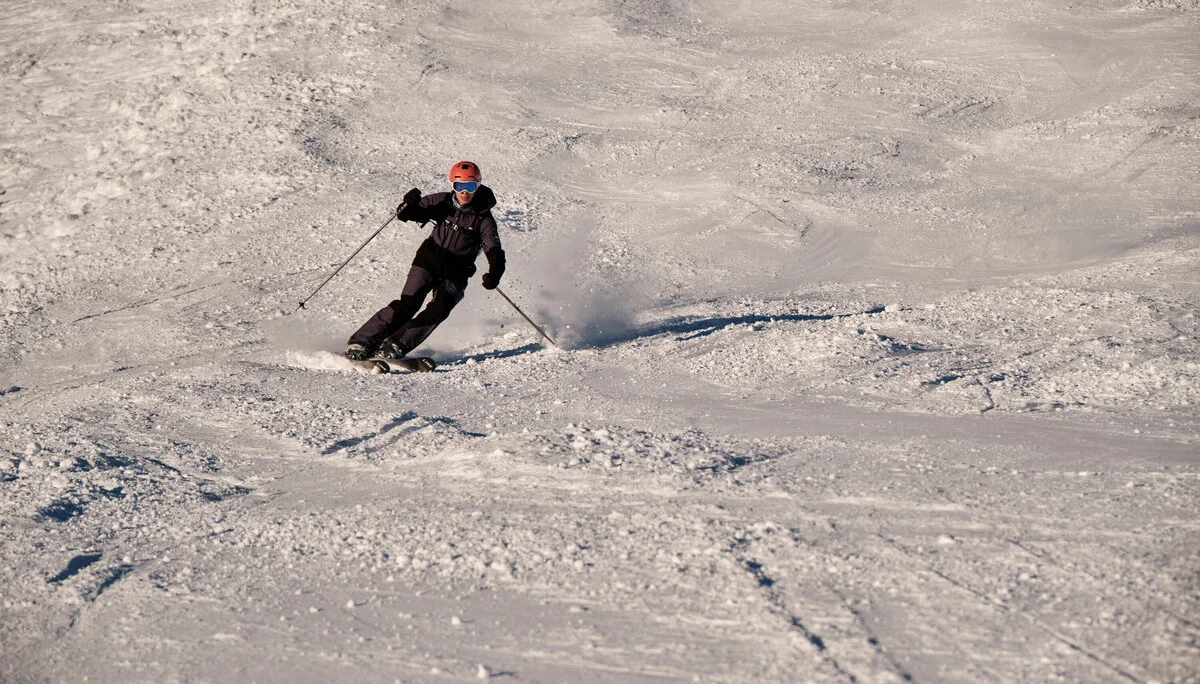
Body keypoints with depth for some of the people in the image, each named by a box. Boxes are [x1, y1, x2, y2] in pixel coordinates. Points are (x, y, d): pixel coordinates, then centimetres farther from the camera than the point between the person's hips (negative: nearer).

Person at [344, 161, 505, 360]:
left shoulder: (483, 219, -4)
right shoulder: (442, 202, 1)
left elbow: (494, 252, -14)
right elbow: (405, 215, 2)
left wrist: (494, 273, -35)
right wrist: (408, 205, -22)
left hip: (455, 274, 0)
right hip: (428, 261, 0)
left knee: (440, 308, -25)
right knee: (408, 303, -18)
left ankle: (395, 346, -25)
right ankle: (361, 343, -17)